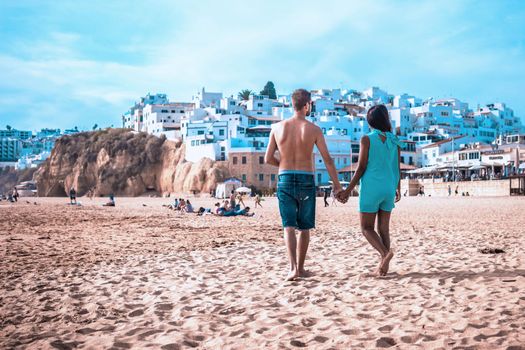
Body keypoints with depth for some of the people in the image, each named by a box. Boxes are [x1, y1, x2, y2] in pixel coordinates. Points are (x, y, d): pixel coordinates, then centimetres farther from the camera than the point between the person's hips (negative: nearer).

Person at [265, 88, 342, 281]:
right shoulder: (314, 129, -4)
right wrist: (337, 184, 5)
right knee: (304, 228, 13)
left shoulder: (278, 127, 0)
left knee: (289, 227, 0)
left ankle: (293, 267, -15)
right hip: (306, 180, -1)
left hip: (285, 179, 1)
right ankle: (301, 268, 20)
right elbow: (327, 159, -3)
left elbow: (268, 159, 2)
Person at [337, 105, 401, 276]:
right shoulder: (394, 141, 5)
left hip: (371, 188, -4)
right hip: (389, 189, 5)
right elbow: (397, 169, 9)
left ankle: (385, 252, -20)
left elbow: (361, 167, -10)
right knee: (384, 228, 10)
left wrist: (348, 190, -4)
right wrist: (398, 189, 25)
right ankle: (383, 266, 6)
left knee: (367, 228, 3)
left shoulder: (367, 139, -7)